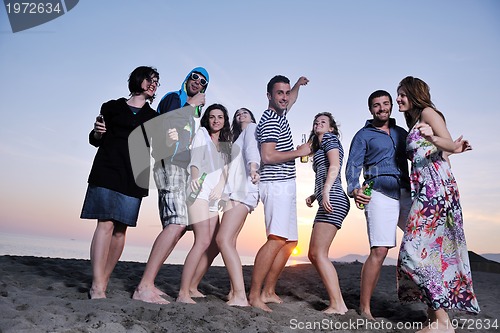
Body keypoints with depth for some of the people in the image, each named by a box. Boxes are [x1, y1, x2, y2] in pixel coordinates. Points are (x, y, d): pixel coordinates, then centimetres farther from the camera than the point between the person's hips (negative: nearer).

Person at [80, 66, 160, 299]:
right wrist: (96, 133, -8)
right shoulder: (112, 107, 12)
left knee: (121, 228, -2)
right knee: (106, 224, -13)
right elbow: (96, 140, 14)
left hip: (134, 176, 3)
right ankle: (97, 287, -13)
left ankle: (103, 281, 5)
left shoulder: (153, 117, 18)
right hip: (107, 170, -2)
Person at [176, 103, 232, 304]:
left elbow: (225, 169, 13)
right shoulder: (202, 133, 8)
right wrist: (194, 177, -27)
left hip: (213, 197, 7)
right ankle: (183, 293, -16)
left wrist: (220, 187, -4)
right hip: (199, 192, -7)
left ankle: (192, 287, 16)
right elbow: (195, 158, -8)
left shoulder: (225, 144, 24)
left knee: (214, 246, 4)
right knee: (203, 242, -19)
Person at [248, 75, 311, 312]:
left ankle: (268, 292, 13)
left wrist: (298, 84, 48)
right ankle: (254, 295, -19)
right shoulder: (270, 120, -9)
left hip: (284, 187, 10)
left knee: (290, 241, 9)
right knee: (277, 239, -22)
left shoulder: (279, 114, 20)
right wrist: (299, 152, -12)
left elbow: (291, 100, 45)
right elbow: (267, 156, -20)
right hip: (277, 185, -10)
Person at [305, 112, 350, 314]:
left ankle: (338, 305, -14)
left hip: (333, 200, -10)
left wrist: (325, 192, -22)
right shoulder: (320, 148, 33)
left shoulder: (330, 138, 7)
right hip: (328, 202, 10)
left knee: (319, 254, -15)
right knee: (313, 254, 6)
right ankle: (336, 302, 7)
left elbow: (334, 166, -11)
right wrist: (314, 196, 15)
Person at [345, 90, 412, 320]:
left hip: (405, 194, 6)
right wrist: (354, 189, -20)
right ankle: (364, 308, -3)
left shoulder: (401, 133, 22)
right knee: (379, 250, -13)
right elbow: (353, 165, -2)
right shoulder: (363, 135, 8)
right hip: (380, 194, -6)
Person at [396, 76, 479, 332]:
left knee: (416, 250, -13)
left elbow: (450, 144, -15)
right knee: (430, 252, 6)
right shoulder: (413, 124, 25)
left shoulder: (428, 112, 1)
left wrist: (433, 138, -34)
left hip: (436, 185, -9)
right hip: (424, 188, 9)